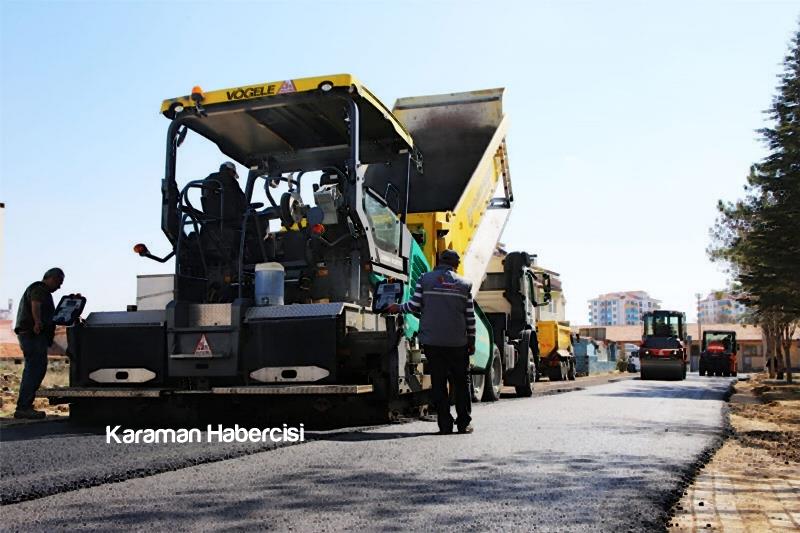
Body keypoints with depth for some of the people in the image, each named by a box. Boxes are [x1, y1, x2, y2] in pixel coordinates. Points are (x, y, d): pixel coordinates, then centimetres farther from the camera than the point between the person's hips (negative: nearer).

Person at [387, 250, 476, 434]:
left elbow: (414, 305, -1)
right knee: (461, 382, 11)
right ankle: (464, 424, 11)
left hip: (432, 341, -1)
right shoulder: (464, 284, 7)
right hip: (457, 342, 1)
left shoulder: (425, 279, 3)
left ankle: (445, 425, 3)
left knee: (438, 382, 5)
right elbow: (470, 317, 6)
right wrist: (471, 342, 14)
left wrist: (397, 308, 18)